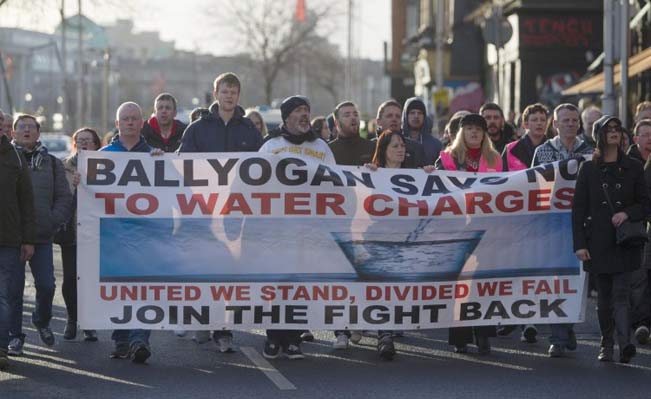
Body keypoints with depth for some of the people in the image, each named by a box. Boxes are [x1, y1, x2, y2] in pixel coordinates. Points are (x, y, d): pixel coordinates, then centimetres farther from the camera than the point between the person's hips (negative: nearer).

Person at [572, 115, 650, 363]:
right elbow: (578, 209, 3)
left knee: (621, 292, -12)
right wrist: (579, 244, -5)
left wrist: (627, 213, -11)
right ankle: (606, 344, 14)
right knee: (604, 294, 6)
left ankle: (625, 344, -24)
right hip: (598, 241, 1)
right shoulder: (589, 169, 5)